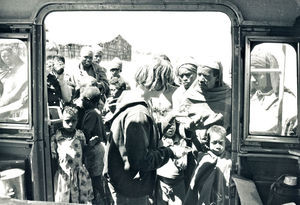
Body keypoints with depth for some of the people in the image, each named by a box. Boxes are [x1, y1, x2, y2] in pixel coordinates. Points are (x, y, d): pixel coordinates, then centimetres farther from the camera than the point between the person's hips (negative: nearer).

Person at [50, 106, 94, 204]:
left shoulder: (80, 135, 2)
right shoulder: (56, 137, -5)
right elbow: (52, 158, -1)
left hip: (80, 176, 2)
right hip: (63, 176, -2)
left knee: (82, 201, 7)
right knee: (63, 201, 4)